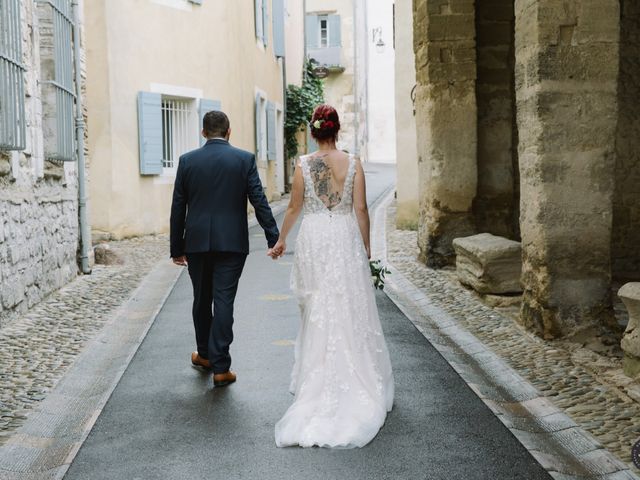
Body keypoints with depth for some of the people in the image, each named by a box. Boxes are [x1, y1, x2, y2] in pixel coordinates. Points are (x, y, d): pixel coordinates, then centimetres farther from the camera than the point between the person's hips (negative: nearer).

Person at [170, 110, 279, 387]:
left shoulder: (187, 161, 2)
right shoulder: (244, 159, -2)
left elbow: (178, 208, 4)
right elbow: (259, 201, -6)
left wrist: (177, 247, 10)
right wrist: (274, 238, -2)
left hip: (197, 242, 2)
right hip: (231, 242, -2)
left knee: (202, 300, 17)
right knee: (224, 302, -1)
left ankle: (205, 354, 33)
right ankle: (220, 366, -2)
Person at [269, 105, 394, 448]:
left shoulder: (303, 164, -4)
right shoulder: (352, 164, -4)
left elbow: (294, 207, 1)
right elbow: (361, 208, -4)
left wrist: (281, 240, 14)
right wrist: (366, 245, 8)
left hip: (313, 239, 0)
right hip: (345, 238, 0)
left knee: (317, 310, 11)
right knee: (349, 309, 8)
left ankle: (316, 378, 18)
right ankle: (355, 378, 14)